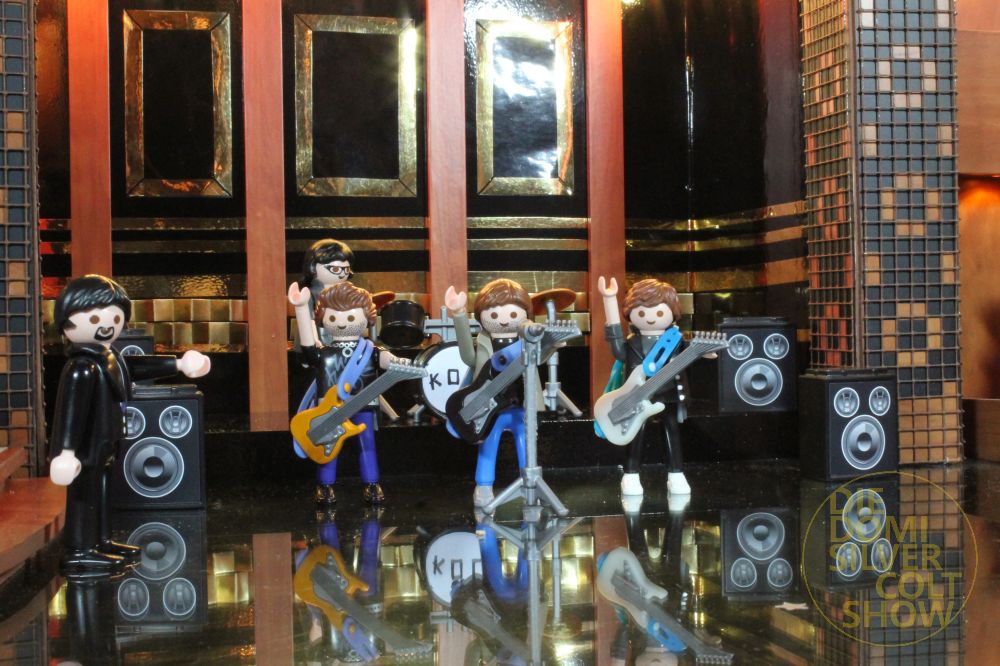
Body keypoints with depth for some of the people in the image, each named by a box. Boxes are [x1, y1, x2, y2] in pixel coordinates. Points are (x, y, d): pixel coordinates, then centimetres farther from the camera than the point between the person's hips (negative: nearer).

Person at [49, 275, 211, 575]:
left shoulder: (111, 360, 8)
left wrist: (178, 364, 29)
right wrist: (67, 450, -32)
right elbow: (70, 410, -26)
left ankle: (101, 542, 31)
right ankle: (78, 553, 1)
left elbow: (136, 367, 24)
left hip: (103, 443, 10)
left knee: (98, 491, 18)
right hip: (85, 446, -10)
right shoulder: (81, 369, -22)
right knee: (83, 493, -5)